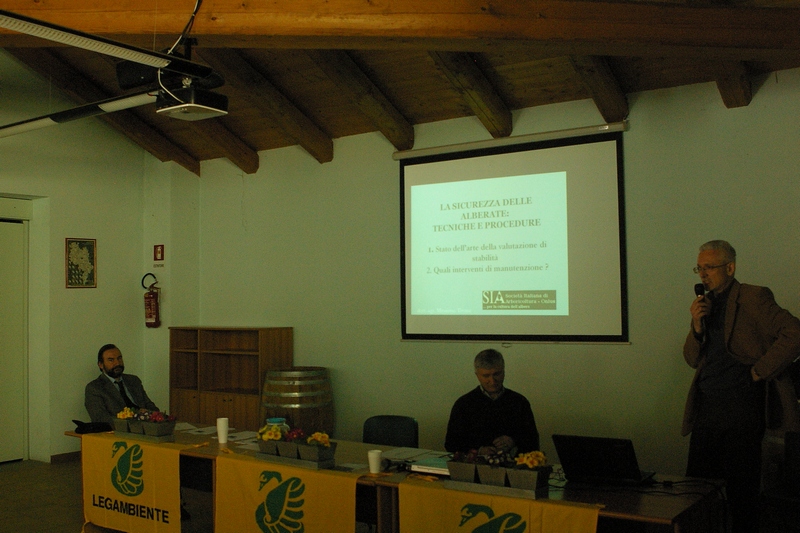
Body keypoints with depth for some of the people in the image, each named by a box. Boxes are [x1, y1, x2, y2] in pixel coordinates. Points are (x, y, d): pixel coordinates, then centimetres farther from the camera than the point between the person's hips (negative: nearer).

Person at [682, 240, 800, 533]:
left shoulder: (753, 297, -5)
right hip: (706, 408, 7)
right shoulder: (706, 304, 16)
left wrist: (760, 370, -13)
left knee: (741, 490, 1)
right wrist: (697, 326, -2)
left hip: (741, 407, -6)